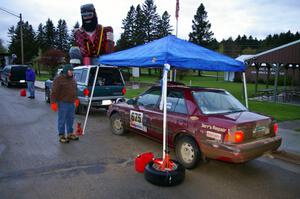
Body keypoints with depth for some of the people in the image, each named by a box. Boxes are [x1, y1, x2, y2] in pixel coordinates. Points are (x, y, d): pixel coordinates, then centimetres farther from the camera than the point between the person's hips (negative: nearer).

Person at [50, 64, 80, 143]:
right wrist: (53, 103, -17)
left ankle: (70, 134, 26)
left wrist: (76, 99, 22)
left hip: (71, 103, 7)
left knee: (70, 119, 14)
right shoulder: (59, 79, -11)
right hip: (63, 103, -7)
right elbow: (54, 92, -14)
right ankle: (61, 136, 9)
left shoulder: (72, 79, 13)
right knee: (62, 120, 0)